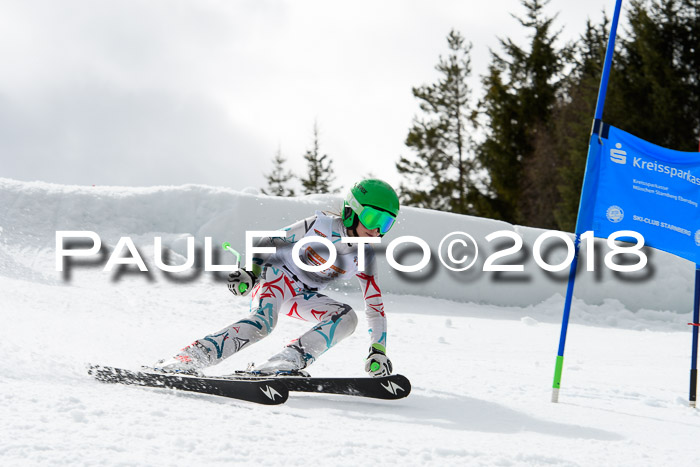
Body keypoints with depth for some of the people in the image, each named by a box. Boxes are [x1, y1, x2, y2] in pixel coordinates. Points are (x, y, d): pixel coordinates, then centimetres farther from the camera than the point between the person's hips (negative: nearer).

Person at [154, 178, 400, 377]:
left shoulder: (364, 258, -3)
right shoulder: (321, 225, -17)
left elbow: (375, 306, 2)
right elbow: (270, 242, -9)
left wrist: (378, 351, -5)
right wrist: (251, 272, -22)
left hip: (303, 296, 7)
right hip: (276, 275, -6)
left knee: (347, 318, -18)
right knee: (263, 321, -36)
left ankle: (287, 362, -31)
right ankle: (184, 359, -44)